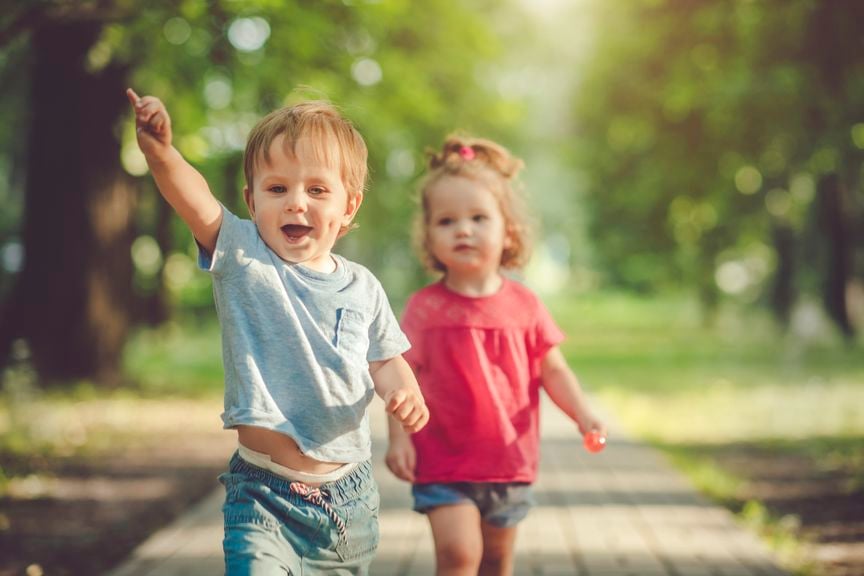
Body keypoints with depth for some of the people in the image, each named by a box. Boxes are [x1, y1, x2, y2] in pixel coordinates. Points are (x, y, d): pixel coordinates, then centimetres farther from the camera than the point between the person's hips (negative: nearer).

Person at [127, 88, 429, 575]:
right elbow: (197, 200, -23)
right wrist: (160, 152, -41)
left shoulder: (362, 289, 3)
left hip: (349, 495, 4)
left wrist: (404, 391, -9)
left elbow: (384, 361, 14)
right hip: (264, 496, -4)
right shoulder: (243, 259, -6)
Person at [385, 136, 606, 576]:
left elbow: (552, 370, 5)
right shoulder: (424, 308, -5)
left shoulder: (523, 305, 1)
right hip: (443, 462, -3)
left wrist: (583, 414, -8)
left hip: (509, 460, 3)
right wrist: (398, 437, -14)